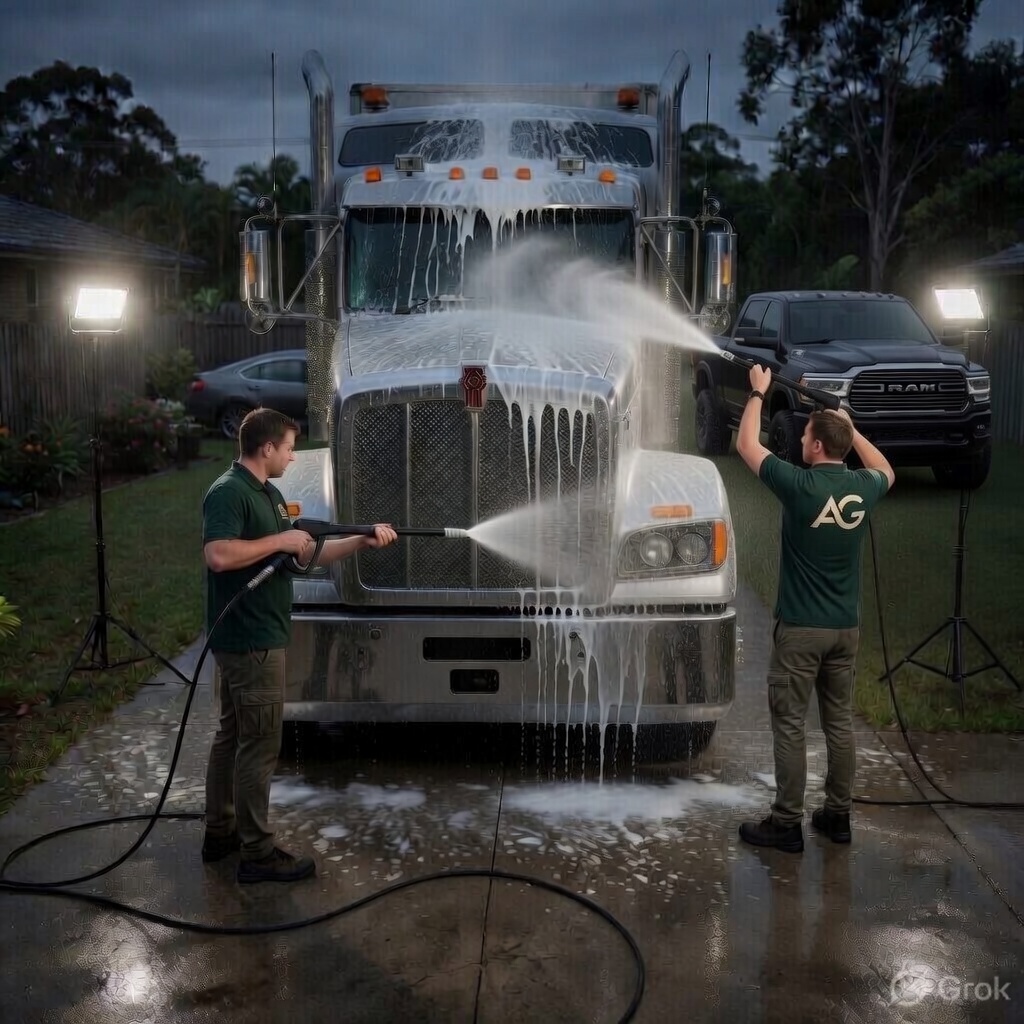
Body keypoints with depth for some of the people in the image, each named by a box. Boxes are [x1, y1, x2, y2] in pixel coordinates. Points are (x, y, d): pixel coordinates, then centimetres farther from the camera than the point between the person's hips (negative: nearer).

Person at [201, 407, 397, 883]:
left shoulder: (269, 494, 15)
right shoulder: (228, 492, -17)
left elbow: (306, 555, 18)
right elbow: (218, 555, -31)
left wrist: (362, 541, 10)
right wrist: (279, 540, -22)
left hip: (256, 636, 10)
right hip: (250, 640, -10)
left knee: (232, 736, 17)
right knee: (260, 745, -4)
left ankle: (220, 832, 28)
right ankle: (257, 854, 4)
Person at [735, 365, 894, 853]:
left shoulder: (799, 485, -16)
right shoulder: (863, 487, -1)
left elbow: (746, 445, -2)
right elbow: (886, 471, 26)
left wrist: (758, 393, 10)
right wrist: (851, 428, 26)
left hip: (800, 629, -5)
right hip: (846, 628, 6)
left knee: (790, 726, 2)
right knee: (839, 723, 14)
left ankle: (786, 823, 7)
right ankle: (837, 815, 23)